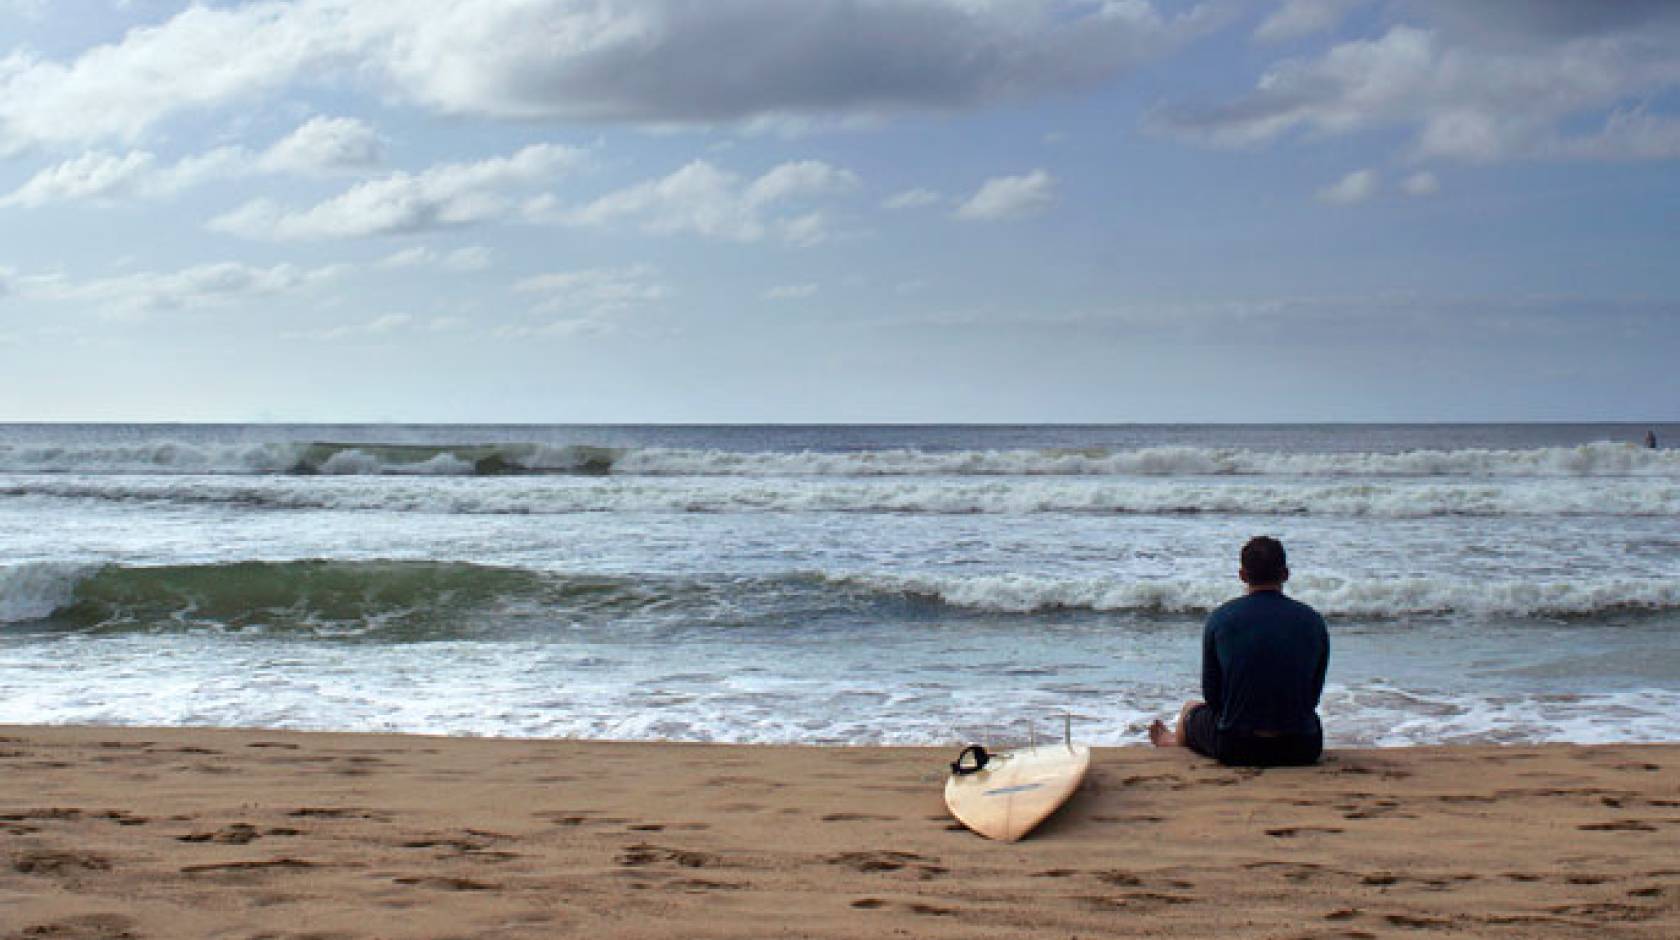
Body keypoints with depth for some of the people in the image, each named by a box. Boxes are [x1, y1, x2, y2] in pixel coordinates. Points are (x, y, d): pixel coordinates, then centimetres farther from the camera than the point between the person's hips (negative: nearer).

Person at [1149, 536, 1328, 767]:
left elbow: (1211, 695, 2)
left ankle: (1174, 744, 66)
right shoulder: (1313, 621, -1)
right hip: (1303, 751, 1)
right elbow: (1313, 695, 7)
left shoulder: (1220, 618, -5)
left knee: (1191, 709, 33)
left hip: (1235, 749, -1)